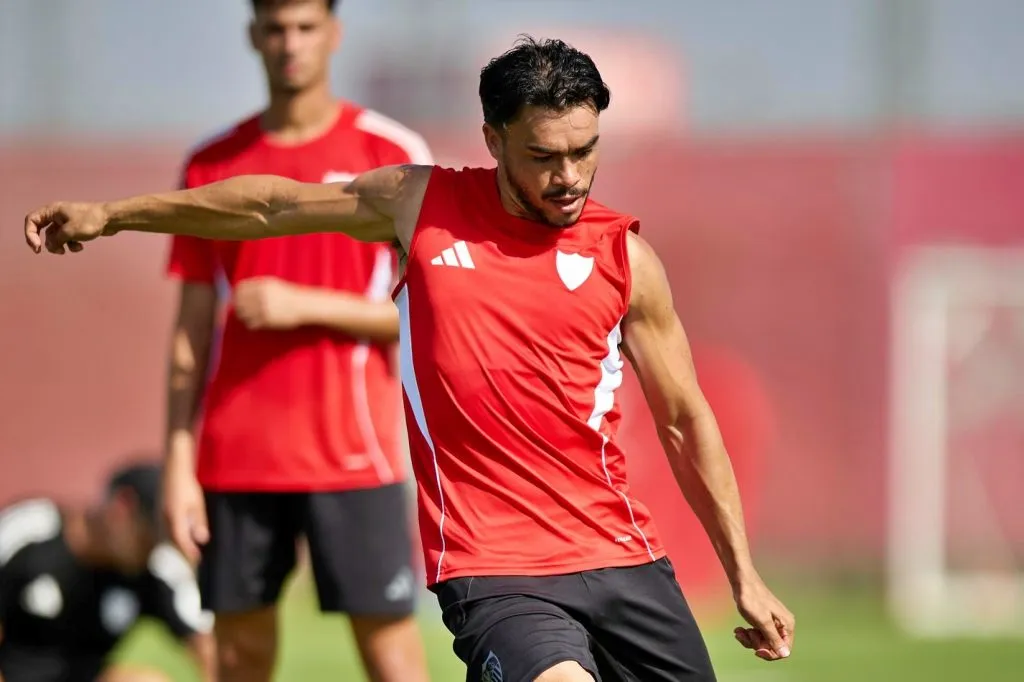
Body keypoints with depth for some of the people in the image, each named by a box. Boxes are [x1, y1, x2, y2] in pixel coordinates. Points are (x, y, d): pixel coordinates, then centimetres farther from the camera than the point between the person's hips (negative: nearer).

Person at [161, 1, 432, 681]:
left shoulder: (394, 153, 1)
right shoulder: (212, 165, 9)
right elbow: (192, 330, 9)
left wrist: (305, 306, -14)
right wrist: (179, 464, 3)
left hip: (354, 453, -3)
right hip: (236, 459, 3)